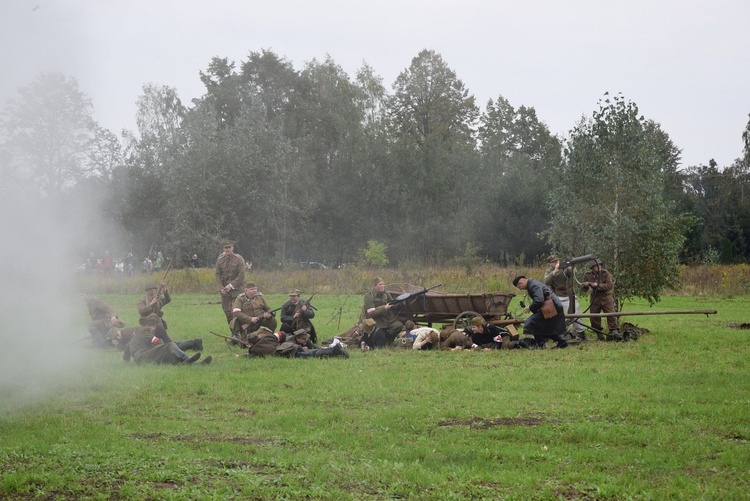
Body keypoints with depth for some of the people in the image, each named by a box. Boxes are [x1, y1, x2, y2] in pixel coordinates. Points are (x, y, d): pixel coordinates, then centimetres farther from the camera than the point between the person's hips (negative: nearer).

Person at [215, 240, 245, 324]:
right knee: (227, 311, 4)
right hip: (224, 290, 4)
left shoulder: (239, 259, -4)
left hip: (236, 289, -4)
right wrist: (220, 288, -6)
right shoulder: (220, 260, 6)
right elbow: (217, 275, 7)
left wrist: (231, 286, -14)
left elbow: (241, 275, -9)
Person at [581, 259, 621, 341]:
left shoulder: (605, 273, -9)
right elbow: (583, 289, 7)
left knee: (611, 315, -13)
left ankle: (614, 332, -14)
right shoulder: (588, 275, 0)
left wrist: (598, 285, -26)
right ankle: (599, 333, 20)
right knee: (594, 317, 4)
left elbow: (610, 285, -18)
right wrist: (585, 285, -18)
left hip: (606, 297, -3)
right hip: (595, 298, 3)